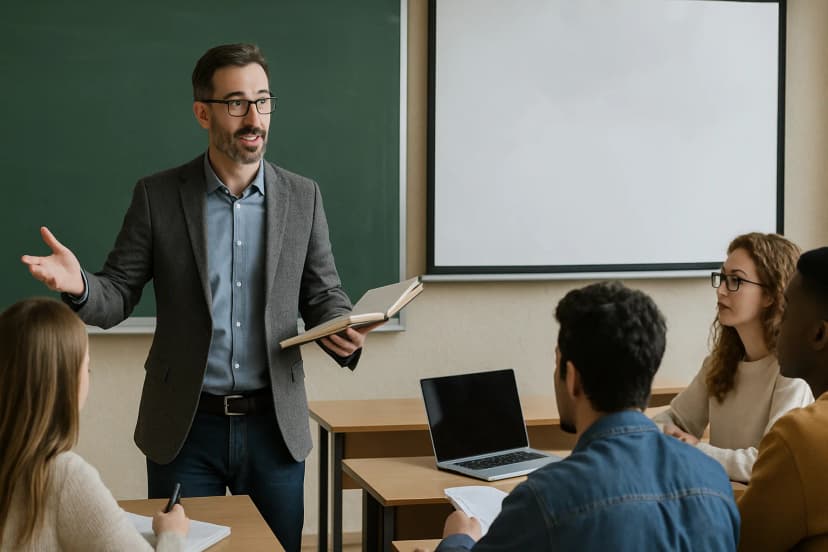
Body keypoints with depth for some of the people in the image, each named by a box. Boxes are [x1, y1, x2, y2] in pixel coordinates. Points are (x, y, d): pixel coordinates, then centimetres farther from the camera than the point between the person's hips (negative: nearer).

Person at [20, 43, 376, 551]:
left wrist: (343, 332, -15)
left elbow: (324, 295, 7)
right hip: (185, 429, -1)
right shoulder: (157, 196, -1)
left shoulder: (303, 197, 3)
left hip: (275, 426, 1)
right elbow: (118, 296, 0)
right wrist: (80, 286, -23)